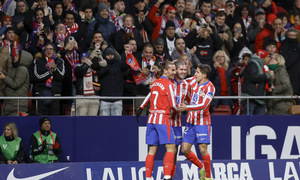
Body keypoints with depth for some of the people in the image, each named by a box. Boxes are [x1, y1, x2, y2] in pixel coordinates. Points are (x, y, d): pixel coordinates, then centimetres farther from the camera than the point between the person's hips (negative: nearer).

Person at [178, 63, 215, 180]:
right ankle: (202, 168, 24)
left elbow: (203, 105, -24)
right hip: (191, 121, 7)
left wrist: (187, 107, -31)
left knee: (203, 150, -10)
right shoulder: (194, 82, 6)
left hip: (202, 123, -7)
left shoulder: (210, 87, -14)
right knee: (184, 150, 3)